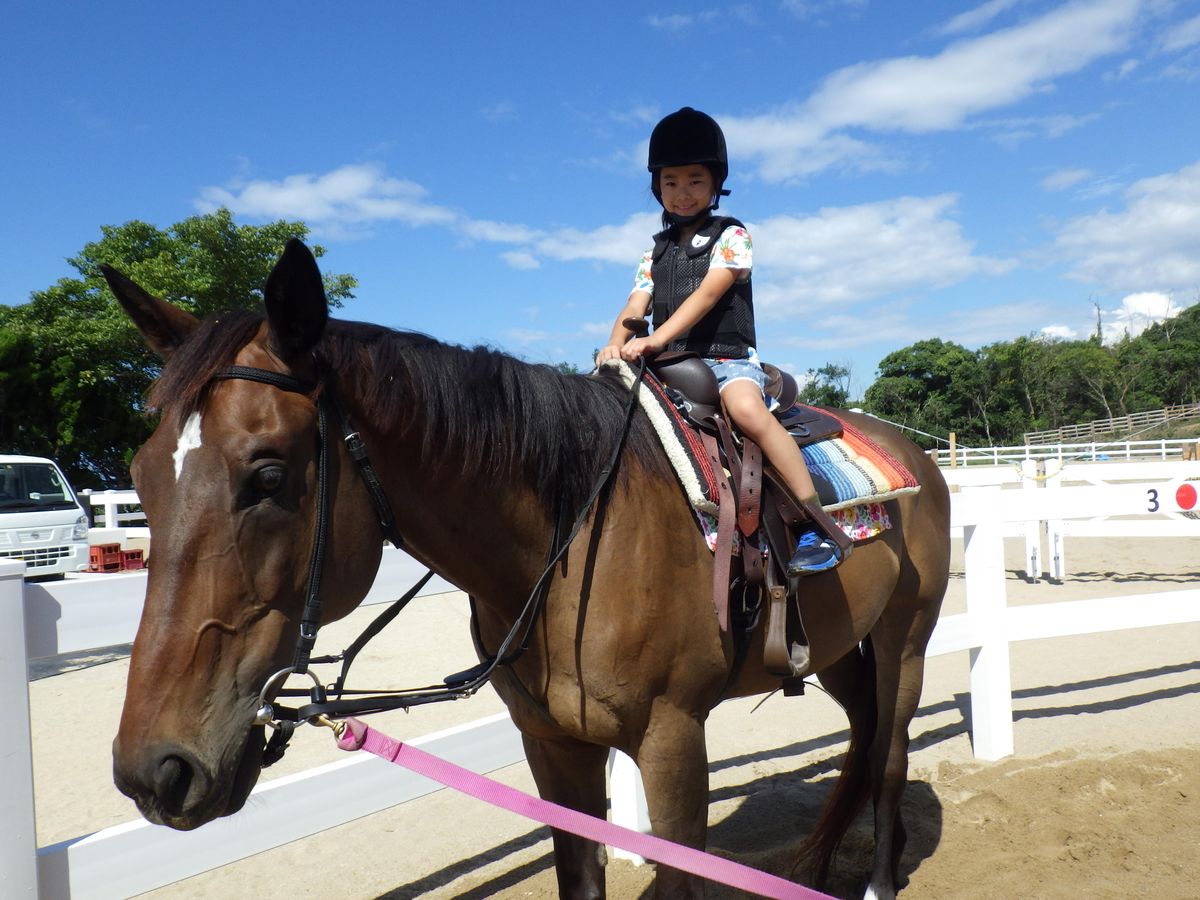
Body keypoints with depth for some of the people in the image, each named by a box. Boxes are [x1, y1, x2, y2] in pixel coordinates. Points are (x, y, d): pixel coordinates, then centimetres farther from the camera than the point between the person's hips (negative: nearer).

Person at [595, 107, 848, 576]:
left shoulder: (730, 236, 4)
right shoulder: (656, 250, 18)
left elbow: (708, 293, -12)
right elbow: (635, 305, 4)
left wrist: (657, 338, -27)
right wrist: (617, 342, -20)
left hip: (729, 357, -5)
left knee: (747, 409, -35)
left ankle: (818, 526, -32)